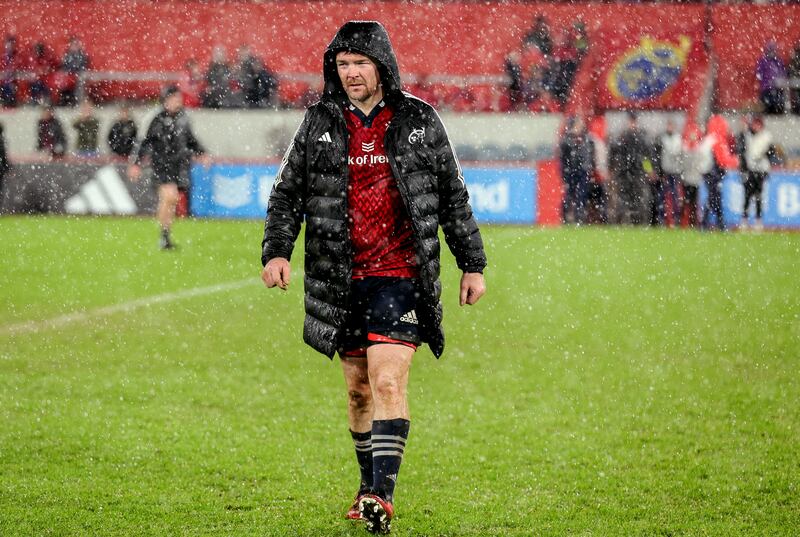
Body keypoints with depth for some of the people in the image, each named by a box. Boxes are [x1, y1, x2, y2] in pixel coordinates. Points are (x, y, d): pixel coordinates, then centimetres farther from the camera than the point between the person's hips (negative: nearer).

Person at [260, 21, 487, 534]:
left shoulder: (419, 121, 1)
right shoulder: (320, 123, 6)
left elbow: (454, 196, 9)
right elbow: (288, 193, 10)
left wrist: (473, 264, 9)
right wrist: (276, 250, -6)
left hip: (401, 274, -3)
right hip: (342, 279, 3)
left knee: (388, 381, -16)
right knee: (359, 389, 11)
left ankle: (383, 494, -20)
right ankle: (371, 486, 26)